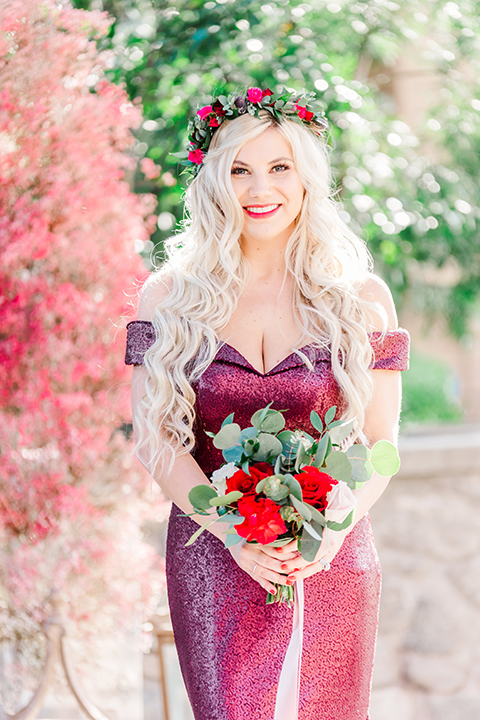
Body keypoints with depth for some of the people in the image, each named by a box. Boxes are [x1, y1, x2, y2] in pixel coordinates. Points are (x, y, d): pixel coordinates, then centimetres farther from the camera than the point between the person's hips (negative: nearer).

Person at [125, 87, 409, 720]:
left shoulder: (361, 300, 3)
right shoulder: (170, 298, 2)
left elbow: (381, 442, 3)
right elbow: (155, 437, -1)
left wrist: (336, 527, -16)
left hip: (330, 566, 0)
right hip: (214, 561, 0)